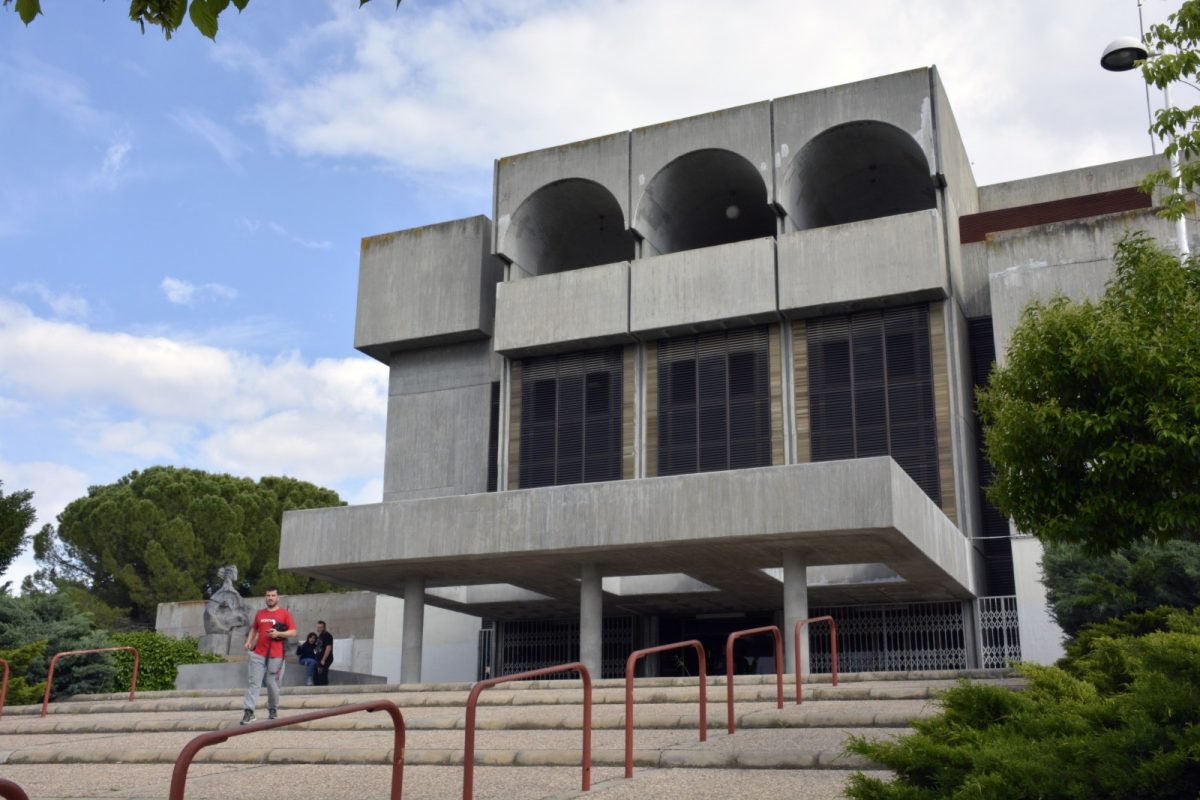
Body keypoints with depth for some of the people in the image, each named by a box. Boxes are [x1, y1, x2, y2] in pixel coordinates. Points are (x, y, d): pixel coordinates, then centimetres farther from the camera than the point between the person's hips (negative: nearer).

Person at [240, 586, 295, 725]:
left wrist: (279, 633, -15)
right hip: (258, 654, 3)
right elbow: (254, 629, 25)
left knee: (272, 683, 2)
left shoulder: (285, 613, 2)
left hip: (276, 655, -3)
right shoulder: (259, 613, 14)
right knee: (253, 682, -5)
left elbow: (293, 632, -1)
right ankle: (249, 711, -9)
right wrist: (249, 641, 8)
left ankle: (273, 710, 20)